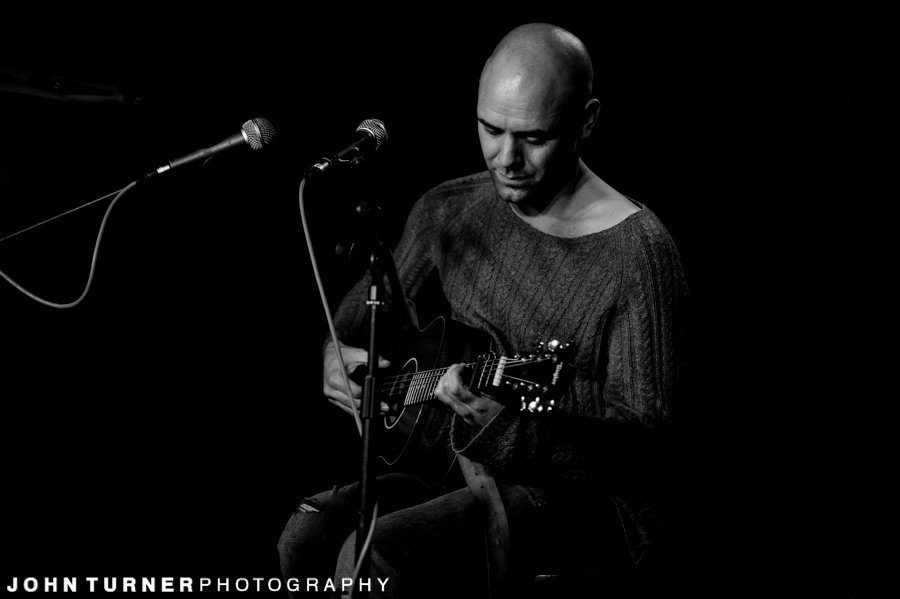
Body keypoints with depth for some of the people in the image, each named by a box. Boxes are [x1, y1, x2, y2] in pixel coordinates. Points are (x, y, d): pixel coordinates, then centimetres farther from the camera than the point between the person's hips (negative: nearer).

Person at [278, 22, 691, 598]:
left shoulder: (636, 252, -17)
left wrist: (509, 426, -33)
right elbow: (362, 308, 20)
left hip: (576, 488, -6)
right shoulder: (448, 212, 3)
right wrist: (336, 353, -4)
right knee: (308, 537, -19)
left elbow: (642, 440, -18)